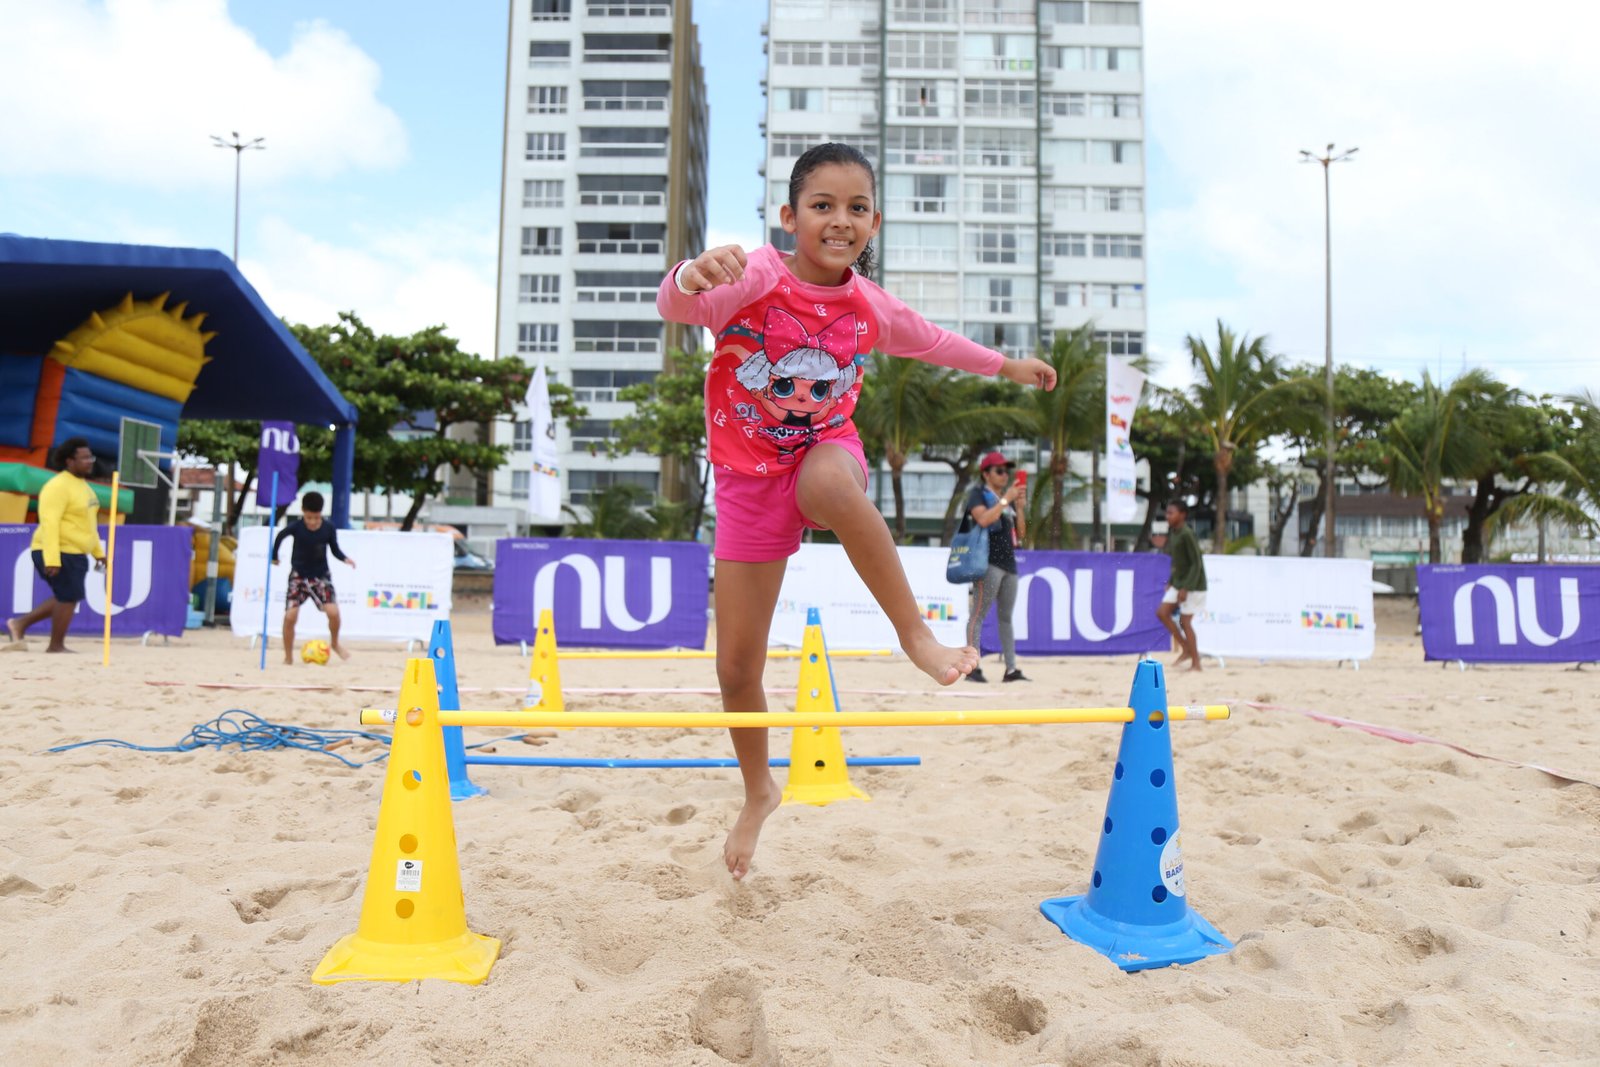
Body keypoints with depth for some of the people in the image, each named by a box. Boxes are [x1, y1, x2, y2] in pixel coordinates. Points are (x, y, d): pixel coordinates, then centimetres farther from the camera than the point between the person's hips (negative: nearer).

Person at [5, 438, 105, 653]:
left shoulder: (83, 485, 14)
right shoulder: (58, 487, -17)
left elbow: (88, 523, 21)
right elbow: (49, 524, -23)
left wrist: (98, 552, 19)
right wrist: (51, 559, -28)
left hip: (75, 554, 10)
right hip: (58, 554, -10)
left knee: (66, 598, 15)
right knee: (69, 597, -4)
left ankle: (20, 624, 25)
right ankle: (56, 645, 9)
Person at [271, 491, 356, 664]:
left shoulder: (329, 528, -13)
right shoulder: (296, 527, -15)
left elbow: (334, 549, 0)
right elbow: (280, 536, 6)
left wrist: (345, 559, -18)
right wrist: (274, 556, 14)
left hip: (321, 575, 0)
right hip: (298, 575, 0)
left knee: (333, 612, -17)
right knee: (290, 616, -10)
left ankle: (335, 643, 13)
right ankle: (288, 656, 7)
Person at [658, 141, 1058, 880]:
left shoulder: (870, 307, -3)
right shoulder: (755, 277, -16)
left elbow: (930, 341, 18)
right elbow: (679, 306, -36)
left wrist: (1006, 365, 29)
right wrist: (693, 274, -60)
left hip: (827, 450, 1)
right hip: (749, 477, -1)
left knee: (827, 482, -42)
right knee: (736, 668, 2)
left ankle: (915, 631, -27)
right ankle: (759, 790, 29)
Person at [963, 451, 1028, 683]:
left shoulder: (1008, 499, 22)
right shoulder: (978, 494, 1)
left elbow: (1021, 534, 18)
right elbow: (983, 519, -19)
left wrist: (1019, 507, 6)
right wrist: (1005, 500, -13)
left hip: (1009, 563, 8)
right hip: (988, 561, -8)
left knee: (1006, 617, 9)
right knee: (979, 614, -11)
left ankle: (1011, 669, 12)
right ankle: (973, 668, -13)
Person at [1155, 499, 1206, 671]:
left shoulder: (1187, 534, -19)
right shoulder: (1172, 532, 7)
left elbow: (1197, 564, -20)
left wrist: (1186, 588, -23)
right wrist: (1171, 581, 13)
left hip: (1192, 585, -8)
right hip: (1177, 583, 8)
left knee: (1185, 621, -4)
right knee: (1162, 612, 1)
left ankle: (1196, 662, 7)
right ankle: (1186, 649, 11)